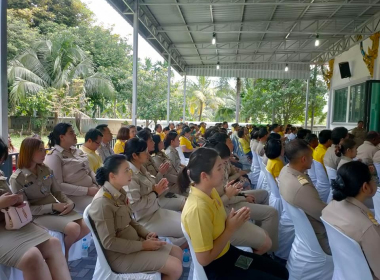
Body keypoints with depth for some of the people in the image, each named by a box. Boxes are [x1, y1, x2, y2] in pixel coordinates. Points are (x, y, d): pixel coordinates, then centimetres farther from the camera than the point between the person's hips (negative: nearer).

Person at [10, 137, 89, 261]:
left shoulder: (46, 170, 5)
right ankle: (64, 253, 5)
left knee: (85, 228, -13)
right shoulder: (17, 179, -11)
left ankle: (64, 247, 16)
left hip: (57, 209, 6)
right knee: (73, 228, -27)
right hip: (38, 215, -5)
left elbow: (57, 192, 8)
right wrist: (52, 207, -20)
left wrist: (70, 203, -12)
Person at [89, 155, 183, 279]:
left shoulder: (120, 193, 2)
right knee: (175, 267, -12)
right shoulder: (102, 202, -25)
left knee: (177, 252, 8)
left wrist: (146, 234, -3)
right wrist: (143, 245, -19)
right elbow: (108, 242, -24)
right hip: (119, 254, -8)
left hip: (134, 242, 9)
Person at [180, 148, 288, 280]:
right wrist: (231, 229, -22)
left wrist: (234, 219, -11)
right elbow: (204, 259, -26)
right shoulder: (197, 208, -32)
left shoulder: (211, 192, -5)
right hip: (216, 267, -8)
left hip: (227, 252, 8)